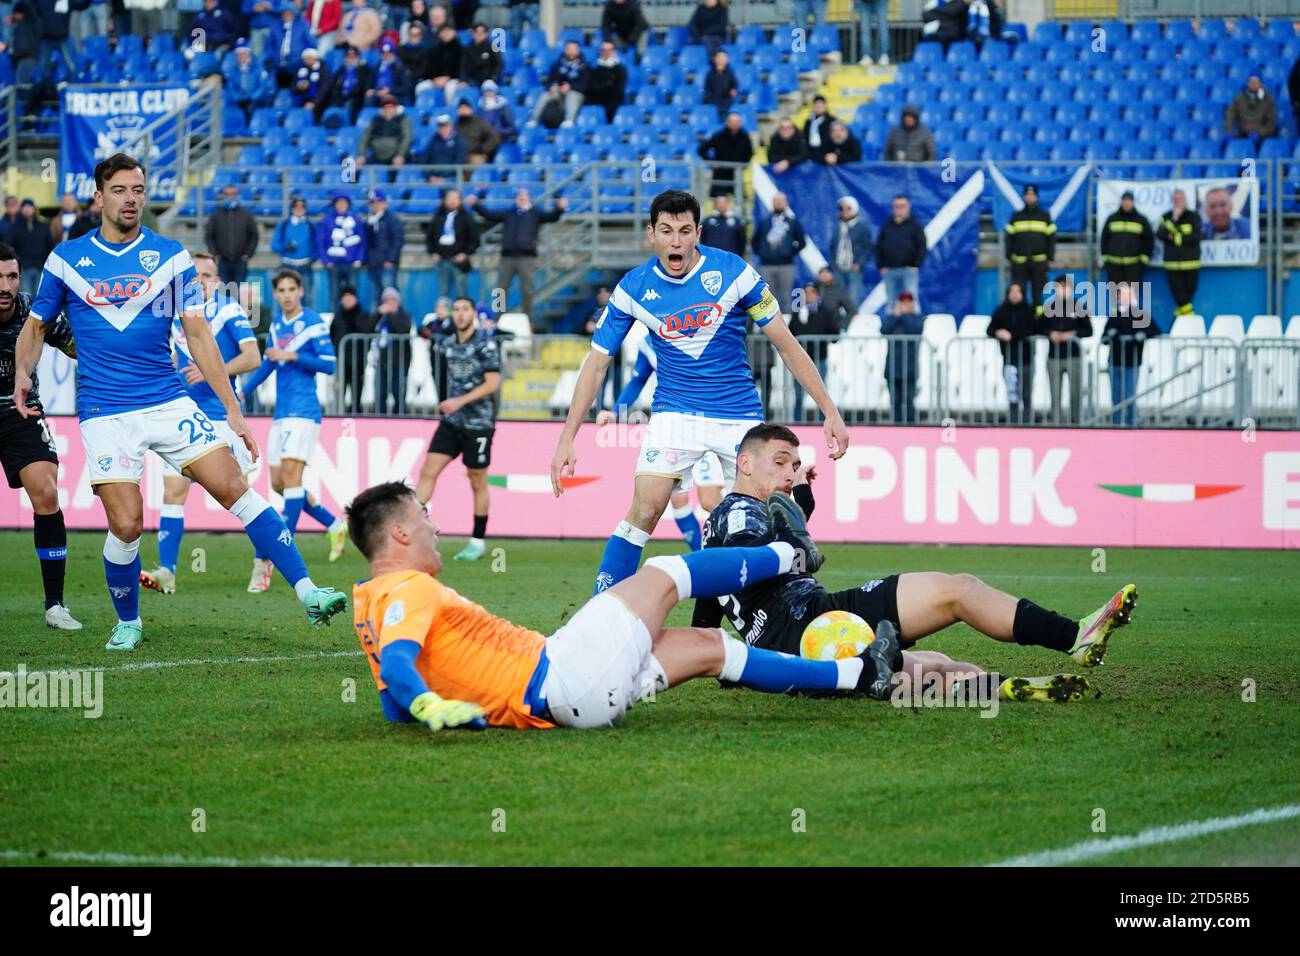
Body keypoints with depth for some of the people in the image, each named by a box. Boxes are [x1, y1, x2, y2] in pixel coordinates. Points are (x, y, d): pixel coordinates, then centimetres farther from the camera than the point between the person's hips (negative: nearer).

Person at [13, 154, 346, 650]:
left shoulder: (171, 256, 4)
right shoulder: (67, 259, 3)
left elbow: (198, 335, 4)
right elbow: (36, 326, 13)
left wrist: (233, 409, -2)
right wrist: (23, 372, -9)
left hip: (169, 402, 1)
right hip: (105, 414, -1)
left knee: (233, 487, -11)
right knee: (126, 524, -10)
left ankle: (308, 593, -12)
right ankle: (128, 623, 15)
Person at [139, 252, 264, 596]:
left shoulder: (229, 310, -5)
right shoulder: (174, 316, 11)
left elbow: (252, 357, -15)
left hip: (221, 415, -5)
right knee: (173, 491, -5)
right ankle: (166, 571, -6)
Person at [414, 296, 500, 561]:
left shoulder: (485, 344, -10)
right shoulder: (446, 344, 8)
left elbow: (493, 383, -16)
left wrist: (460, 401, -21)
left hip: (478, 423, -5)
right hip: (451, 421, 5)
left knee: (477, 482, 4)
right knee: (428, 470, -7)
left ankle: (478, 542, 14)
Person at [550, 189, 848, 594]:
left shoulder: (734, 272, -11)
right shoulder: (633, 288, -7)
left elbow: (786, 345, -4)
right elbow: (596, 364, 1)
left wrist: (830, 412, -6)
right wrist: (567, 439, -4)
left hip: (739, 414, 0)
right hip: (674, 413, 0)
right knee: (644, 511, -16)